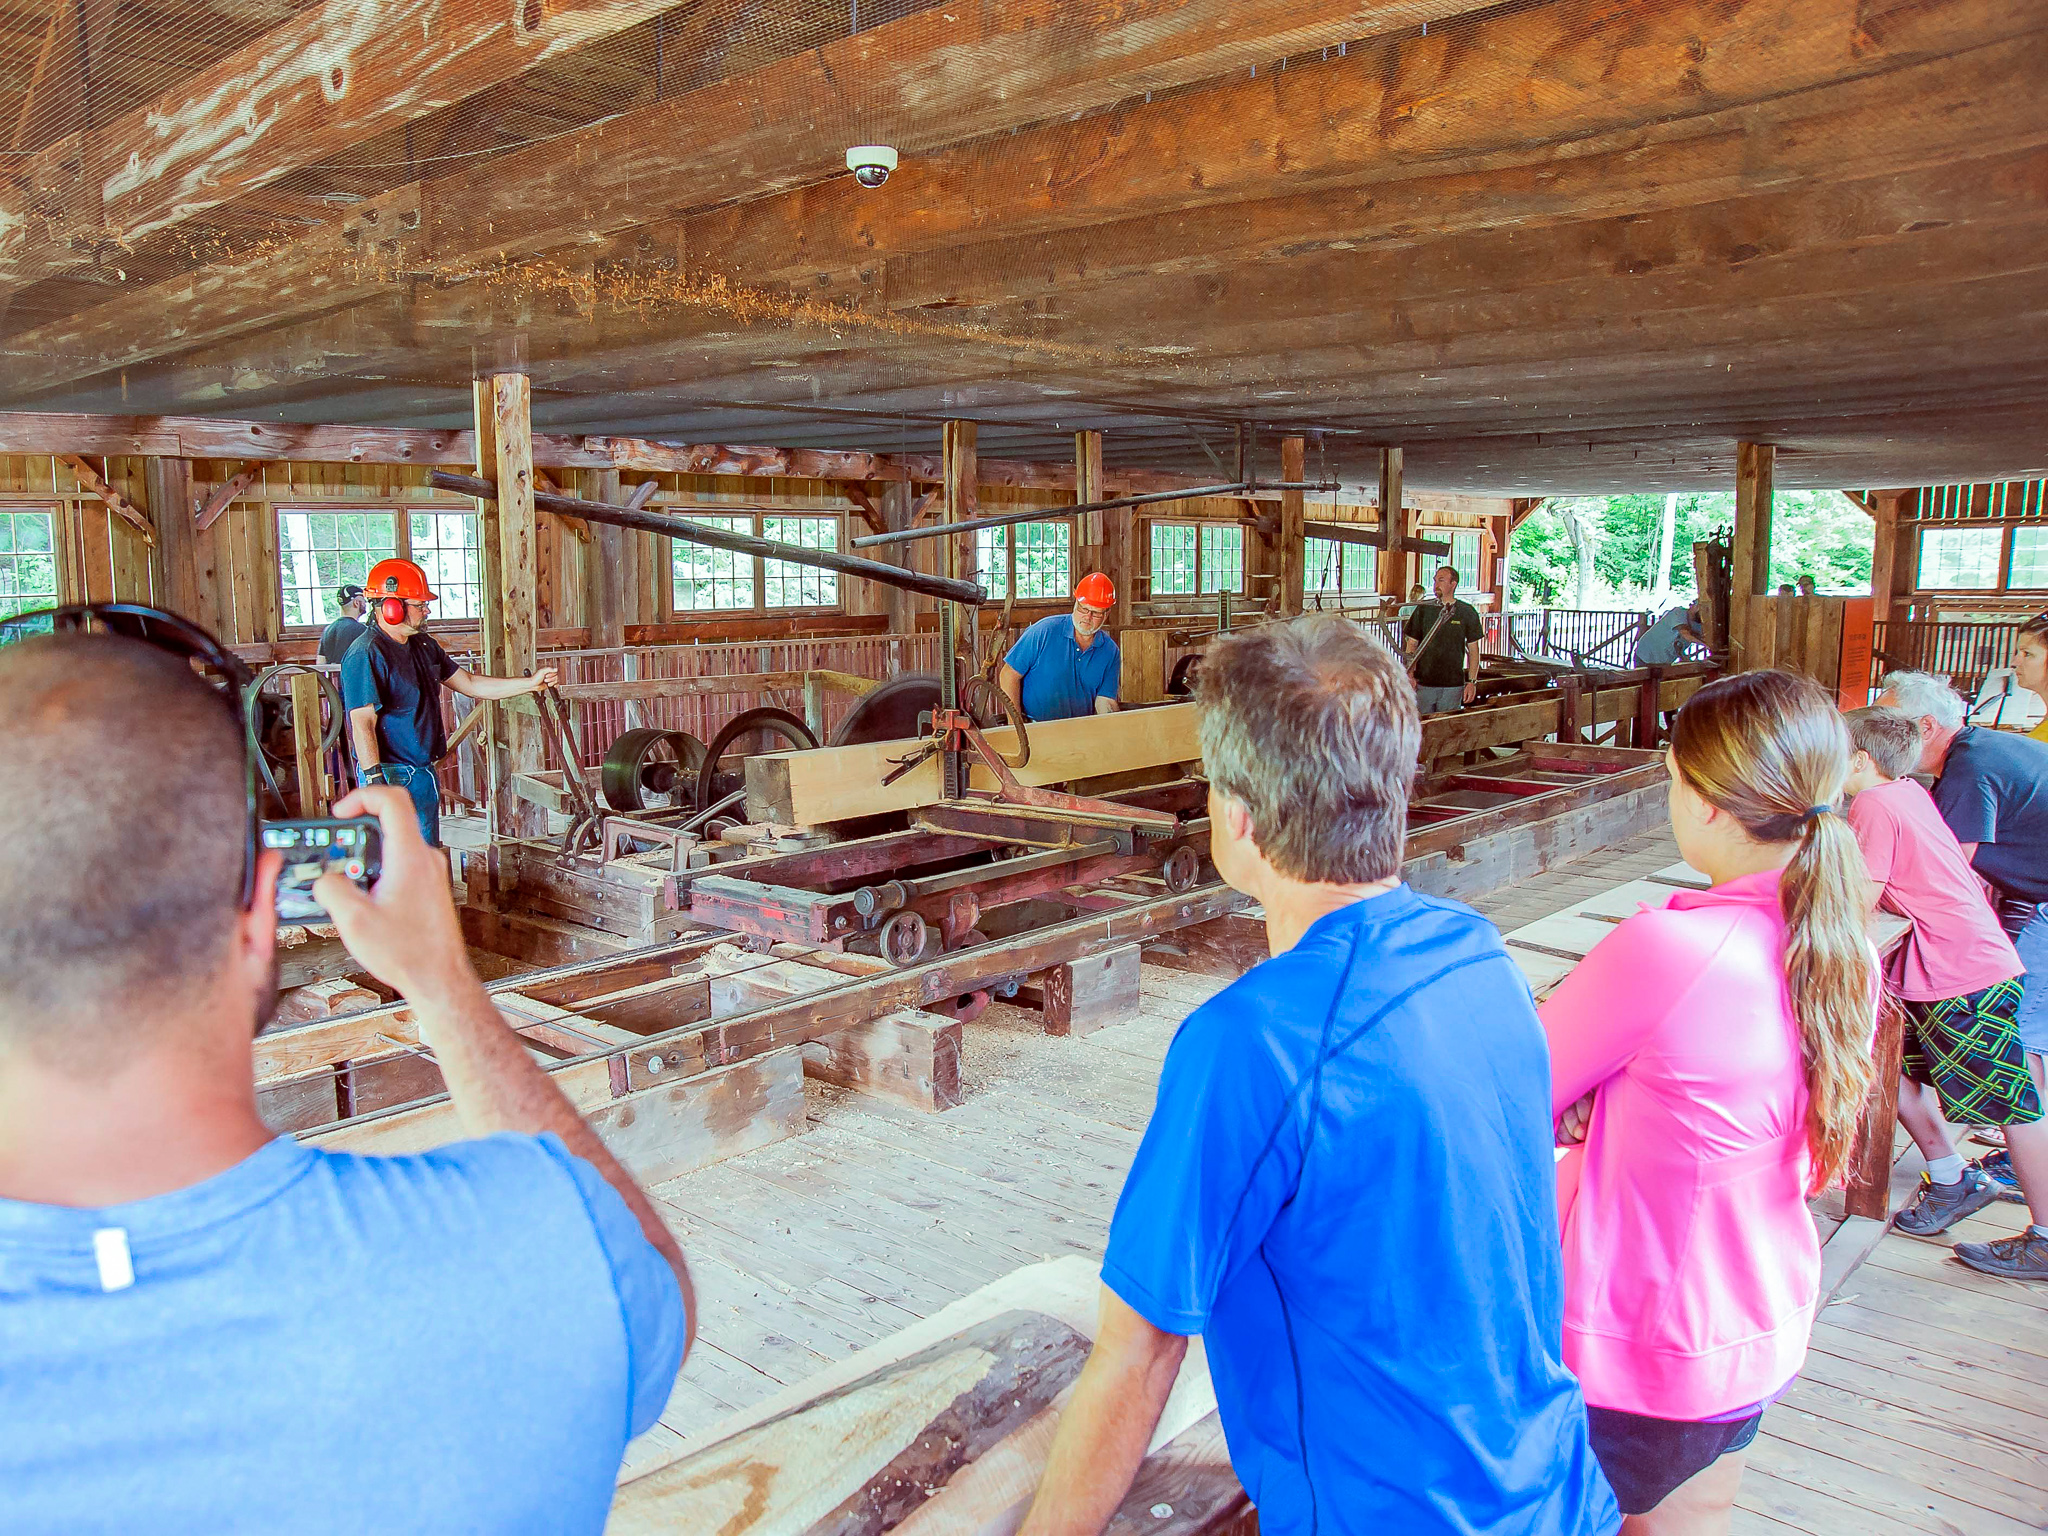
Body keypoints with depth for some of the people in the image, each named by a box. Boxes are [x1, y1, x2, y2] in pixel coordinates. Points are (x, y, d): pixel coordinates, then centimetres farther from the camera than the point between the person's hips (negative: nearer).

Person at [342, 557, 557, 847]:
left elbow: (469, 684, 20)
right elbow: (362, 724, -20)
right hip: (391, 776, -9)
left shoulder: (424, 646, 13)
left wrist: (530, 683, 14)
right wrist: (374, 781, -26)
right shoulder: (366, 655, -15)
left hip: (424, 773, 9)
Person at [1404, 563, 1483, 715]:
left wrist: (1472, 681, 0)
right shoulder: (1424, 610, 5)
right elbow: (1411, 645, 7)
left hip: (1453, 685, -1)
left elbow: (1473, 650, 7)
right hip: (1423, 683, 1)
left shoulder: (1467, 612, 3)